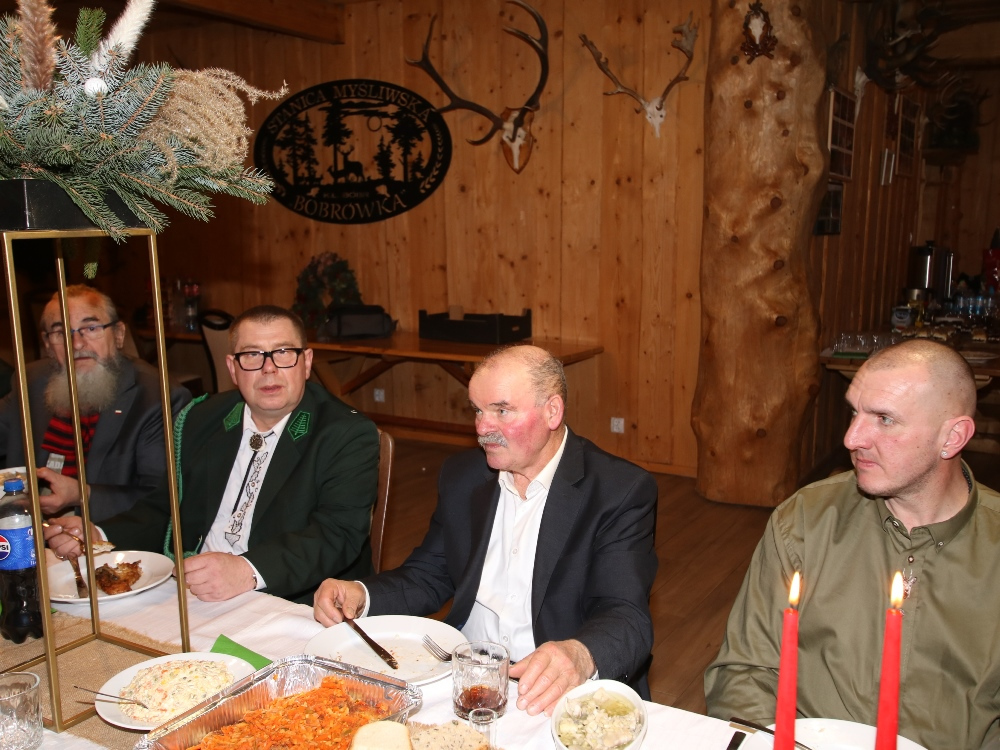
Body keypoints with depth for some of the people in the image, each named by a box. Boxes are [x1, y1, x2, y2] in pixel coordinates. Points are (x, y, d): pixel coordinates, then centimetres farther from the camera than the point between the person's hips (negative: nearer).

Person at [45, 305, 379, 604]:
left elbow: (339, 533, -20)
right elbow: (165, 509, 18)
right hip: (188, 598, 6)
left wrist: (247, 572, -35)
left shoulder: (349, 435, -8)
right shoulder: (199, 421, 11)